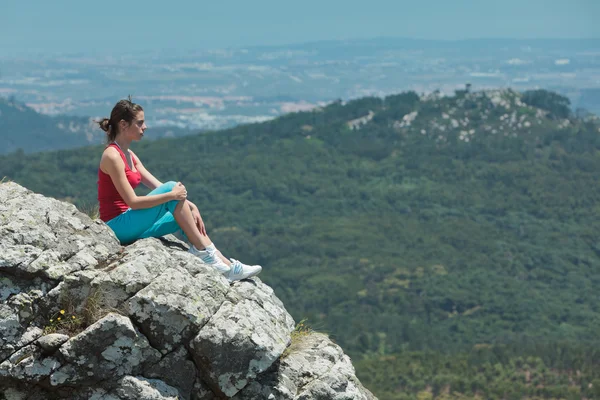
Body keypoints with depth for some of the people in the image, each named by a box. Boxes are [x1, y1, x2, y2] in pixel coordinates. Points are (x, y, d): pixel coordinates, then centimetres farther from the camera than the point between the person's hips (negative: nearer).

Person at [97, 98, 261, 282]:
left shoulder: (128, 155, 14)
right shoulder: (112, 156, -16)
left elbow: (158, 186, 11)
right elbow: (132, 201, -21)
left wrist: (190, 206, 0)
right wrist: (172, 195, -19)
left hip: (131, 225, 9)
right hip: (118, 225, -9)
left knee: (187, 218, 1)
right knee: (171, 187, -18)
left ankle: (225, 265, -4)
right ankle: (202, 250, -12)